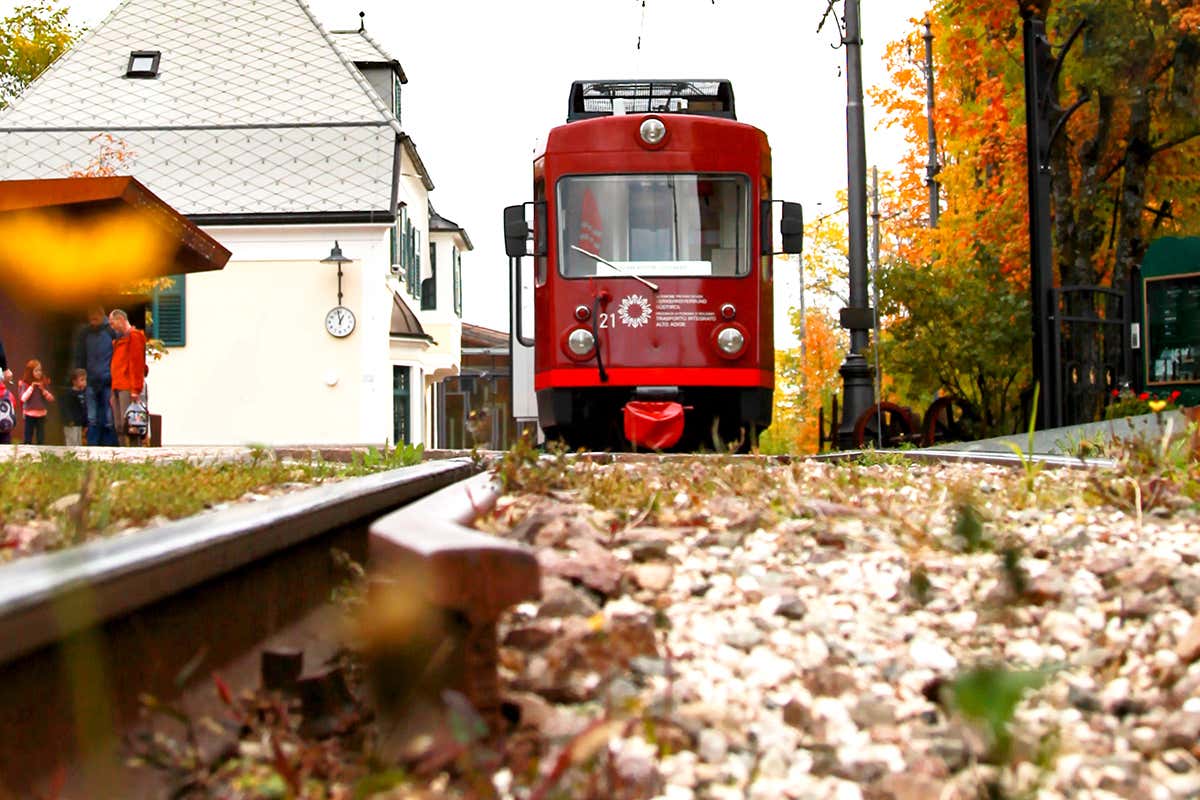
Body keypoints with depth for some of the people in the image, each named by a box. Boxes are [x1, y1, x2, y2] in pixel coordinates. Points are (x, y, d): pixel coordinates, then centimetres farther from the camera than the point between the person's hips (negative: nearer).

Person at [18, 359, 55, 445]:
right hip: (29, 414, -2)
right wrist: (31, 387, -19)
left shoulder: (44, 383, 1)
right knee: (28, 439, 5)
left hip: (41, 414, 2)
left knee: (41, 440, 4)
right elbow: (23, 398, -16)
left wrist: (43, 390, -14)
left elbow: (51, 399, -1)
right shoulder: (25, 384, -6)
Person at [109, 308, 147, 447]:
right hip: (118, 388, 9)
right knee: (119, 427, 6)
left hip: (128, 389, -9)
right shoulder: (119, 339, 24)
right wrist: (114, 391, 17)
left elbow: (137, 363, -12)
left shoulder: (134, 336, -4)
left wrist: (135, 389, -18)